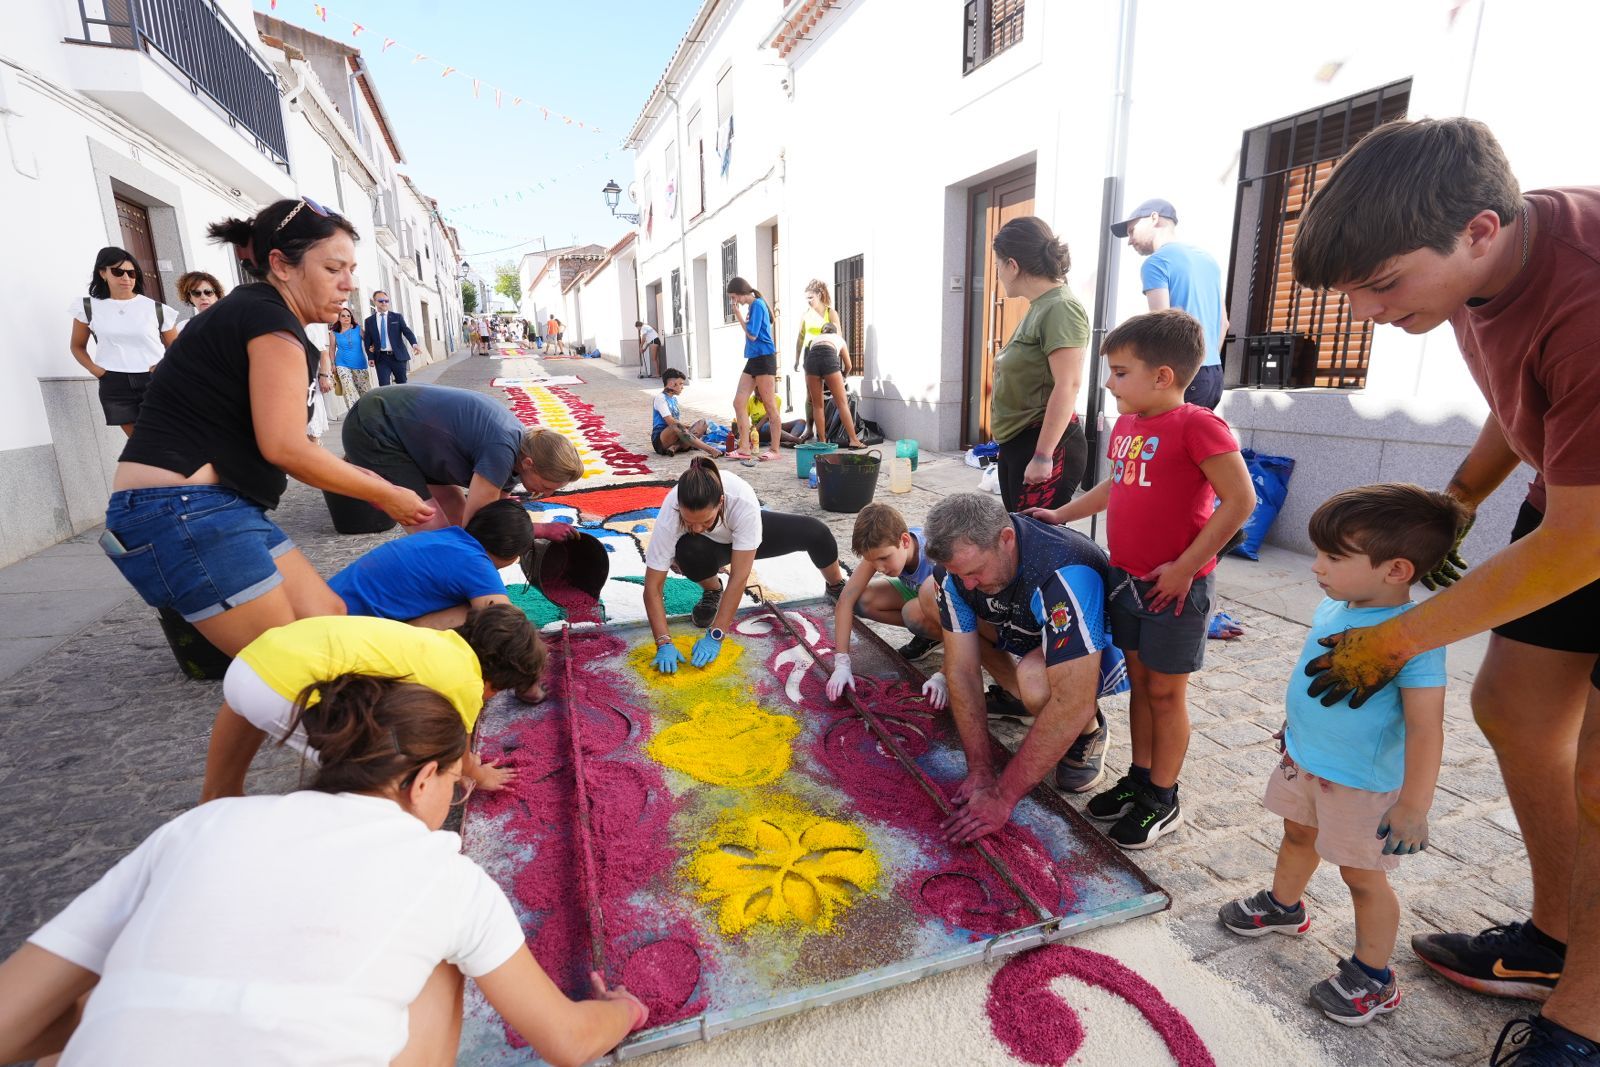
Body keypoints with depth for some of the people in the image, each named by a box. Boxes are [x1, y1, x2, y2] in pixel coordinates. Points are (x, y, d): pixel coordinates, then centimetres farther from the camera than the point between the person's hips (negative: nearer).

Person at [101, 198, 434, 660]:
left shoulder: (253, 315, 17)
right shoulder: (270, 318, -12)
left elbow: (282, 445, 13)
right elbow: (284, 448, -18)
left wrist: (369, 482, 7)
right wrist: (383, 495, -8)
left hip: (221, 509, 10)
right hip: (182, 513, -10)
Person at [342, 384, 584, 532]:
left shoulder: (518, 442, -3)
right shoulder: (501, 450, -30)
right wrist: (542, 529, -20)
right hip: (373, 431, -9)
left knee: (458, 516, 10)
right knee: (434, 534, -13)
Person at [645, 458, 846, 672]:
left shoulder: (743, 502, -41)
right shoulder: (669, 514, -38)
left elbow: (739, 577, -39)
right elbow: (652, 587, -33)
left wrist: (715, 636, -41)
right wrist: (664, 644, -42)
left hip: (745, 532, 0)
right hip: (710, 545, 0)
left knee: (816, 532, -18)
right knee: (688, 551, -36)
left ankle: (836, 587, 15)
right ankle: (712, 591, -1)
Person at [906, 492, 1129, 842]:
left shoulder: (1064, 575, -41)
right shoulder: (959, 563, -22)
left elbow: (1072, 706, -42)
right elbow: (962, 670, -18)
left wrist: (1003, 796, -36)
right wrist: (980, 773, -20)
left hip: (1100, 651, -6)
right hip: (1026, 631, 6)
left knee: (1035, 679, -39)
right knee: (930, 596, -5)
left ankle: (1090, 731, -3)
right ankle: (1012, 687, 8)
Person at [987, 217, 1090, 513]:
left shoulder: (1060, 308, -15)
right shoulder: (1039, 307, 15)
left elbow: (1067, 386, -22)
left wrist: (1043, 455, -23)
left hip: (1045, 445, -10)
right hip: (1016, 442, 10)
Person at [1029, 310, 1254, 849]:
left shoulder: (1196, 426, -17)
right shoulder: (1126, 425, 8)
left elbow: (1239, 499, -20)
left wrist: (1185, 566, -19)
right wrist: (1061, 515, 20)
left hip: (1174, 583, -7)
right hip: (1127, 577, 7)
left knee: (1165, 690, 6)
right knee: (1140, 681, 17)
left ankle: (1163, 799, 22)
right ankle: (1139, 778, 32)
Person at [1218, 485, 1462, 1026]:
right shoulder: (1332, 607, -5)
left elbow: (1424, 727, -27)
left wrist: (1414, 807, -25)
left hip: (1361, 783, -7)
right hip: (1304, 759, 8)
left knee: (1362, 876, 10)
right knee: (1298, 835, 27)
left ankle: (1373, 978, 32)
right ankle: (1284, 906, 52)